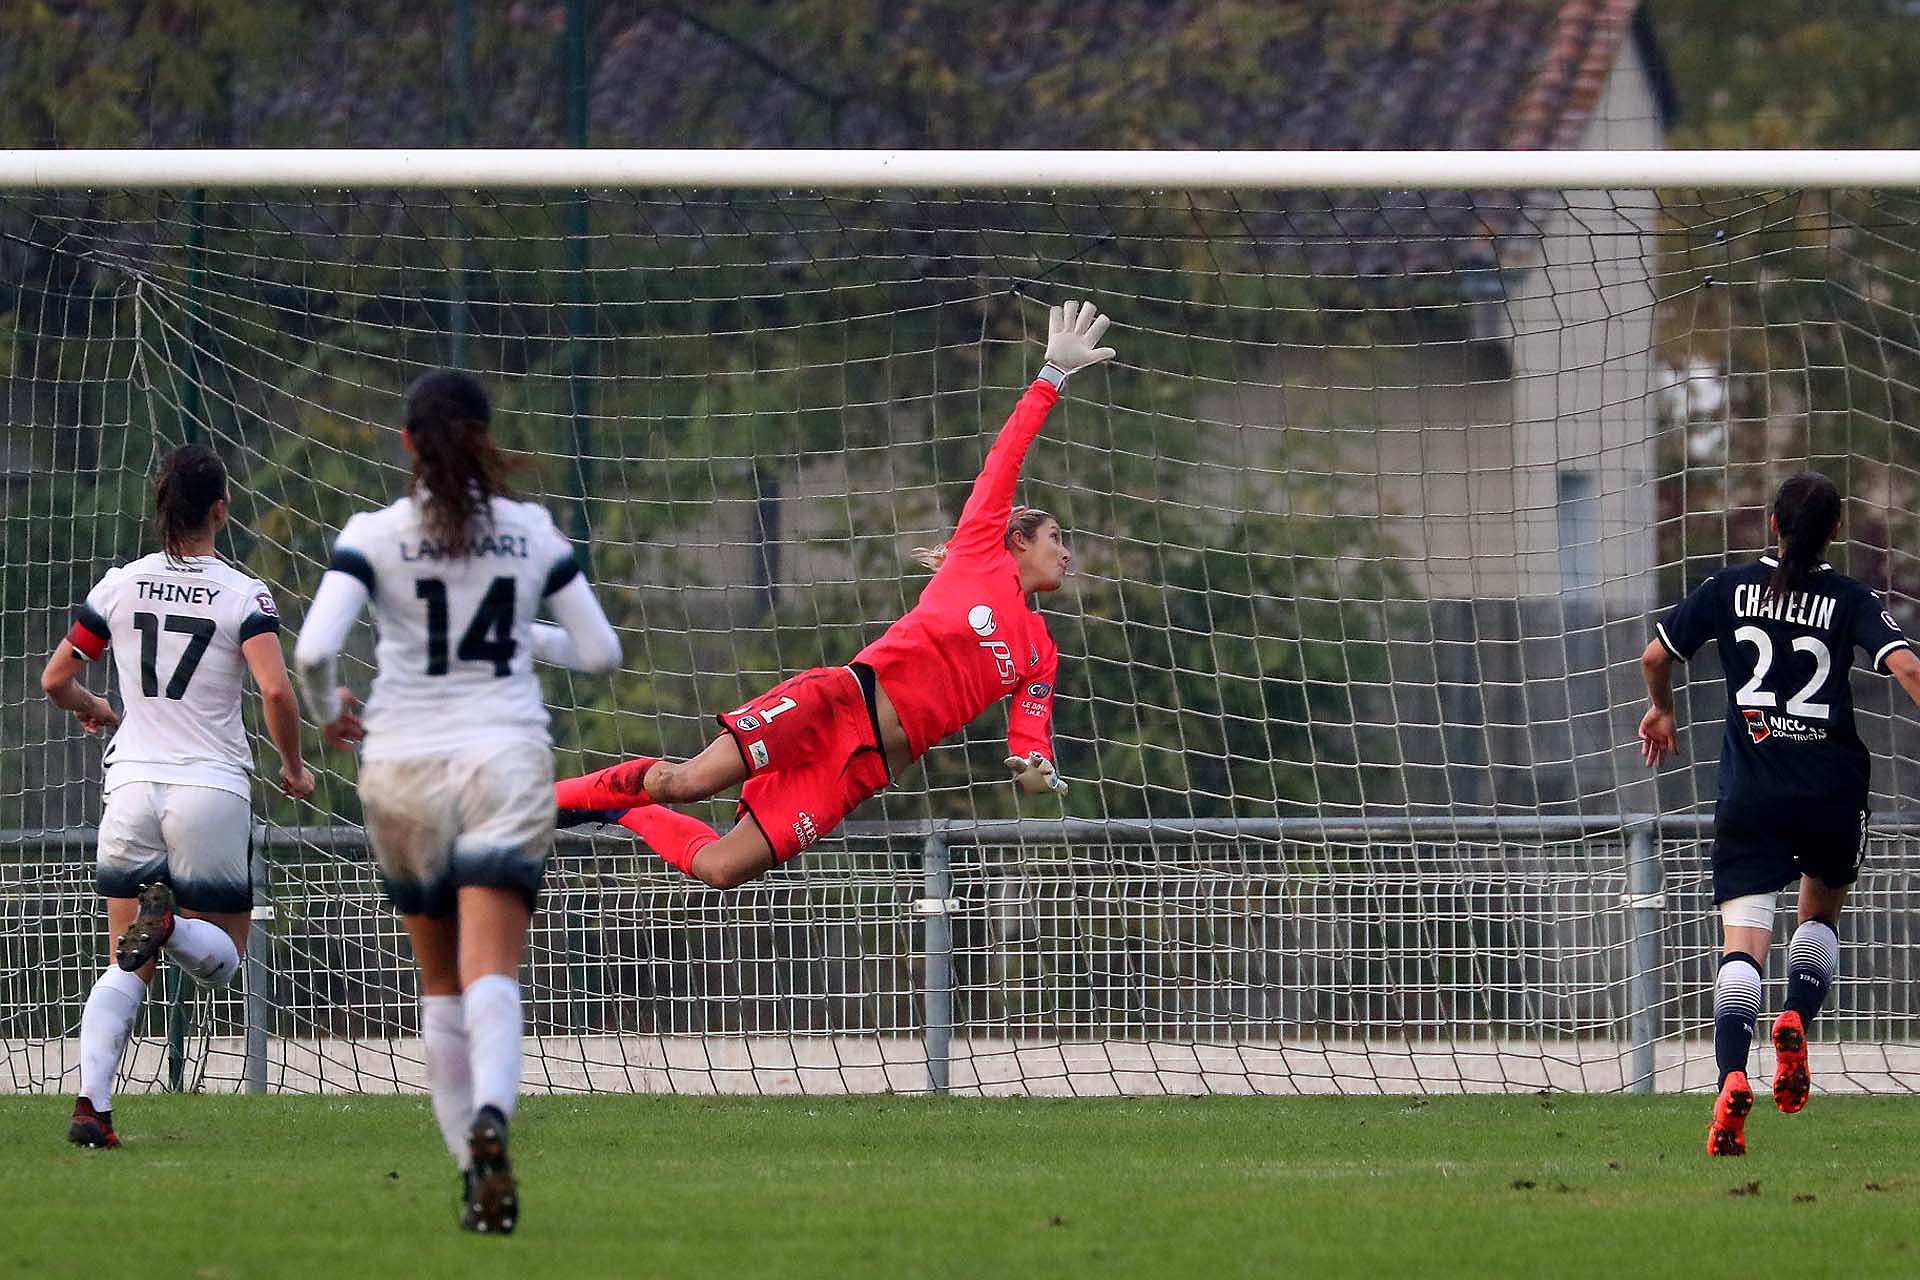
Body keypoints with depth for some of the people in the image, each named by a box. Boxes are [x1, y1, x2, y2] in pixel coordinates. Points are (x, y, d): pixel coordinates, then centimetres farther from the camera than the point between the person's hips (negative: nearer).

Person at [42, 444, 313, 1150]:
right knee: (223, 954, 11)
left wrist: (96, 710, 31)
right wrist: (294, 768, 0)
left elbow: (56, 679, 9)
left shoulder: (120, 586, 3)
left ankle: (91, 1103, -13)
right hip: (213, 788, -3)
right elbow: (276, 691, -17)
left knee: (126, 968, 8)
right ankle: (171, 923, -25)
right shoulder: (244, 595, -6)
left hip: (133, 786, 3)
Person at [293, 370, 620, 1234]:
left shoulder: (375, 537, -3)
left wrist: (328, 708, 7)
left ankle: (468, 1162, 16)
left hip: (405, 770, 0)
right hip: (507, 761, 0)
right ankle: (490, 1116, -40)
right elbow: (601, 652, 9)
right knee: (492, 975, -13)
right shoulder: (532, 531, 4)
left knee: (441, 982, 17)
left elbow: (313, 649, -14)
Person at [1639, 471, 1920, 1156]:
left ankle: (1733, 1077, -27)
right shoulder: (1849, 600, 0)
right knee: (1820, 914, 26)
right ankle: (1795, 1024, 0)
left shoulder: (1731, 587, 5)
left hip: (1750, 792, 0)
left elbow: (1655, 654, 11)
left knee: (1742, 942, -6)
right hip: (1832, 788, 0)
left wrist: (1660, 709, 31)